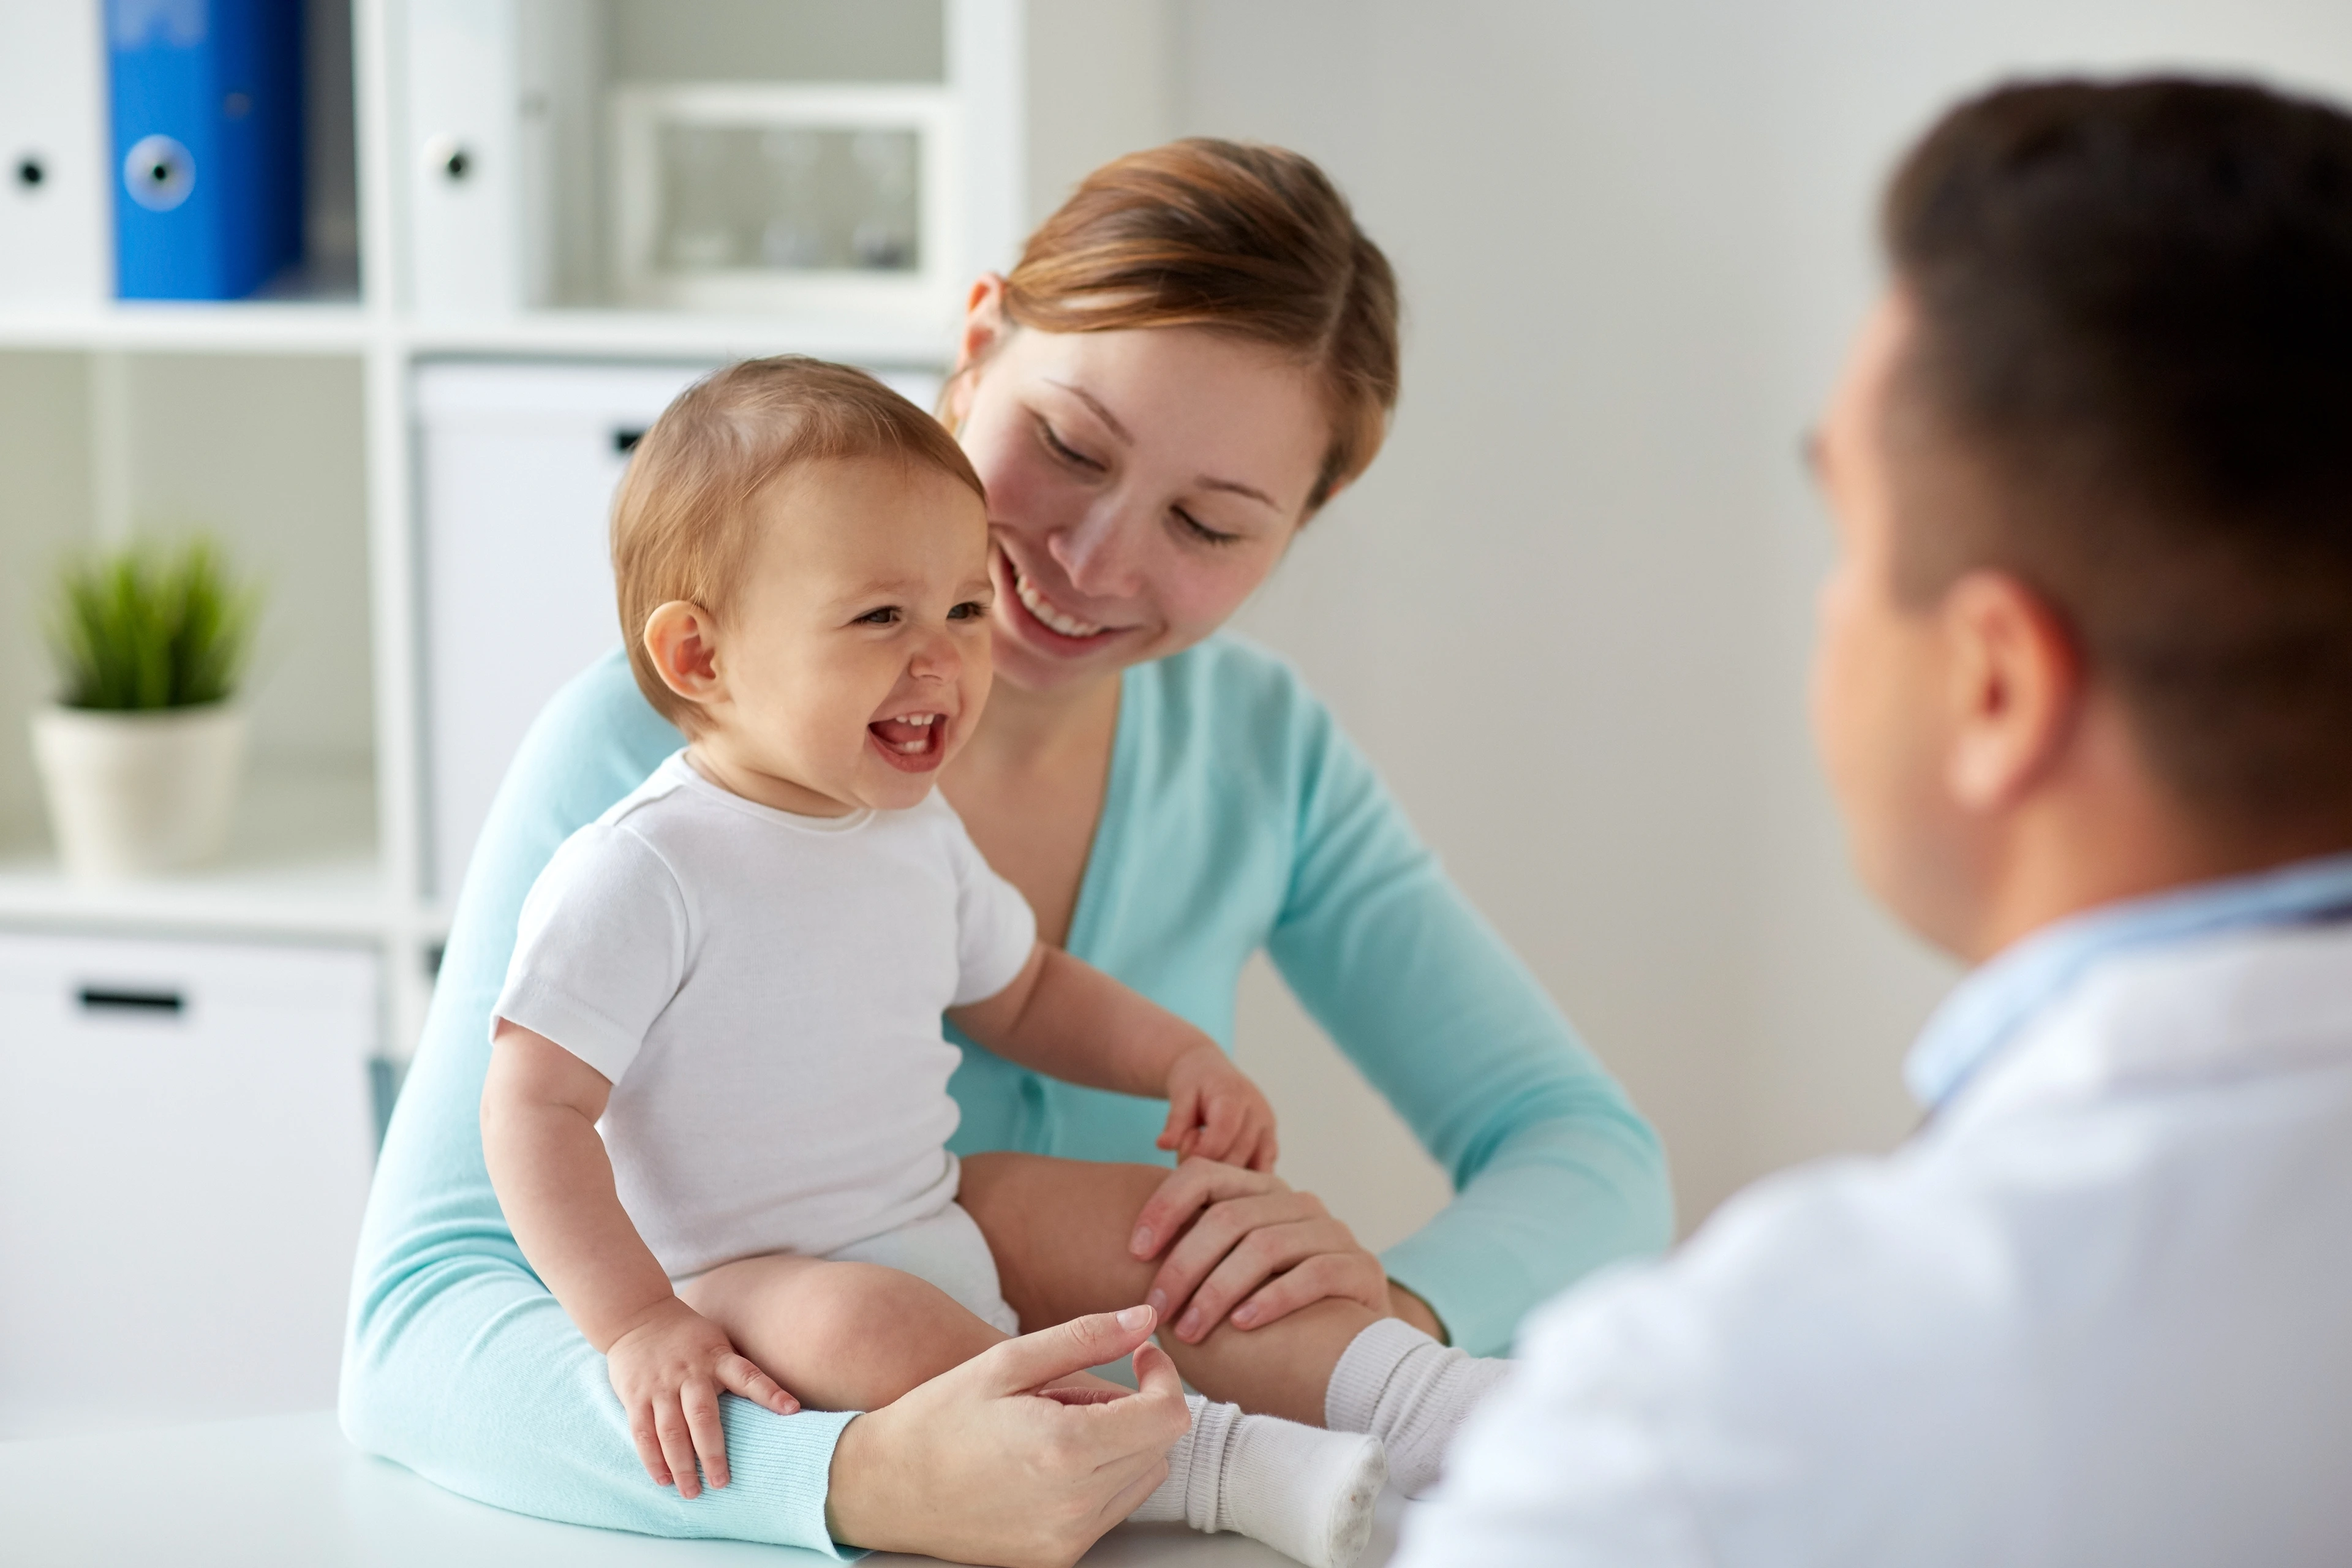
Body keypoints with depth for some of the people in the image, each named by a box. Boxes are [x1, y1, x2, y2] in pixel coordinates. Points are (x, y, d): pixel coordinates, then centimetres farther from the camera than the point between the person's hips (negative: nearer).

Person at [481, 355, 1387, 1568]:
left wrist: (1178, 1057, 8)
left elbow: (1021, 992, 26)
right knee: (864, 1327, -40)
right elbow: (533, 1108, -19)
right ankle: (1231, 1464, -39)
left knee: (1245, 1209, 2)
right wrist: (637, 1325, -27)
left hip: (947, 1249, 9)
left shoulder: (918, 834, 9)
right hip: (747, 1285, -8)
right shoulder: (641, 874, -17)